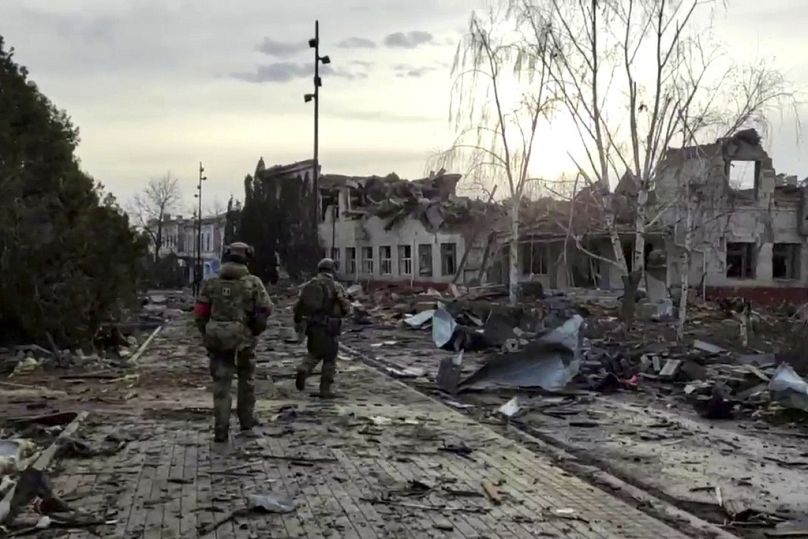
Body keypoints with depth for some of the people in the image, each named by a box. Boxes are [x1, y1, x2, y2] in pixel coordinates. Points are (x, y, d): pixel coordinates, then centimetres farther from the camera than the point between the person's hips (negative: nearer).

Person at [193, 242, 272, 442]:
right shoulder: (253, 283, -5)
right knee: (246, 379, 19)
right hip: (243, 339, -1)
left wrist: (206, 334, 14)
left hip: (216, 340, 1)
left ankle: (221, 430, -1)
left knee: (221, 384, 4)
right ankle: (246, 419, 29)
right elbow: (266, 309, -11)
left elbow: (200, 313, 1)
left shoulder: (211, 283, 2)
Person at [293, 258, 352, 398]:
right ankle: (325, 389, 9)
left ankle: (303, 370, -5)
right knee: (329, 358, 8)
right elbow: (346, 308, -4)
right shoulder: (336, 287, -5)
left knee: (315, 353, 23)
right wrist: (338, 314, 17)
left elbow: (298, 307, 8)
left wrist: (298, 326, 16)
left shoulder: (308, 285, 8)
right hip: (329, 327, -4)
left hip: (311, 326, 4)